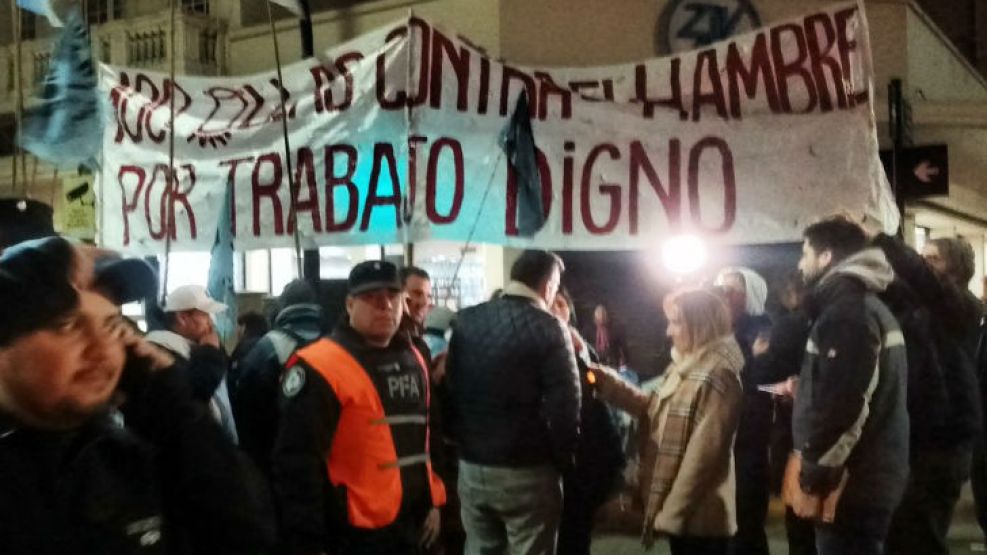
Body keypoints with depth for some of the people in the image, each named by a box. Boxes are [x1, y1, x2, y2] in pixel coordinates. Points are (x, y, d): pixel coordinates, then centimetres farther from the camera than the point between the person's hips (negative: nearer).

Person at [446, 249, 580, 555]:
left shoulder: (466, 320, 3)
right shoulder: (548, 328, -13)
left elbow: (450, 386, 7)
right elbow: (565, 405, -15)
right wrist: (563, 460, -1)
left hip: (471, 467, 5)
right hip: (527, 472, -5)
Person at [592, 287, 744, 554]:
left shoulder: (716, 376, -21)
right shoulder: (686, 366, 10)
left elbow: (702, 454, -23)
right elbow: (656, 410, 16)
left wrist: (671, 512, -21)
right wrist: (609, 384, 7)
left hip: (698, 517, -9)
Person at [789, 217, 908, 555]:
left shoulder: (846, 310, -17)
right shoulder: (867, 305, 16)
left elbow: (841, 406, -23)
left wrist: (812, 479, -17)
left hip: (851, 484, -10)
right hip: (868, 478, 10)